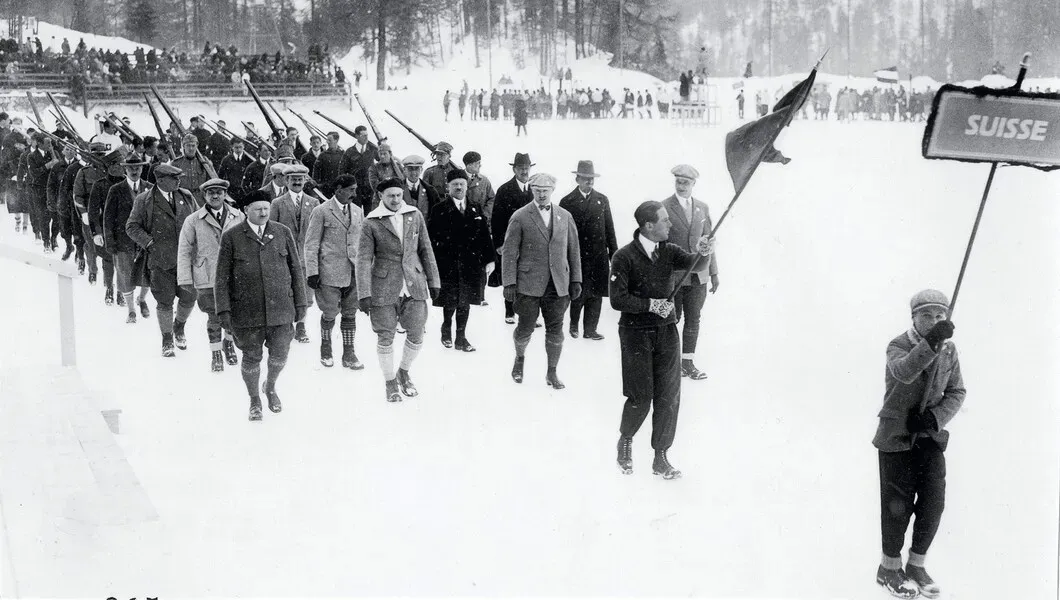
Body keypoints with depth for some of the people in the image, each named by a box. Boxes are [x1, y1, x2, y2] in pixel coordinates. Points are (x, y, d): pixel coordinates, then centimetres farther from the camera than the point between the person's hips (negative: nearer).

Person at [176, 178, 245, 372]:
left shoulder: (238, 217, 7)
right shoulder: (193, 221, 1)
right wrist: (185, 279, -3)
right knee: (214, 317, 2)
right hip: (207, 279, -2)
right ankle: (216, 353, 20)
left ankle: (228, 342, 33)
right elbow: (184, 251, 3)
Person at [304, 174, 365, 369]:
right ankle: (325, 347, 26)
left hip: (354, 272, 4)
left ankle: (349, 355, 15)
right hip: (330, 272, -4)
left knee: (350, 314, 7)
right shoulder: (321, 212, -4)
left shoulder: (358, 212, 11)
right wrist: (312, 272, -9)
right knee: (330, 312, 2)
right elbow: (311, 244, -4)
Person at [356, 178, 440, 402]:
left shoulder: (415, 216, 5)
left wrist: (433, 281, 12)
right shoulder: (371, 223, -5)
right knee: (386, 338, 3)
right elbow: (363, 260, -6)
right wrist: (364, 294, -11)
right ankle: (390, 382, 22)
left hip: (414, 286, 3)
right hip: (384, 288, -3)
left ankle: (404, 373, 31)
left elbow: (426, 250, 12)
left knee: (416, 336, 6)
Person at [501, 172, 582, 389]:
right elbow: (509, 252, -3)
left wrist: (576, 280, 9)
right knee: (526, 328, 4)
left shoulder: (565, 217, 9)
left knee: (555, 330, 5)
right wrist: (509, 282, -8)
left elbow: (573, 250, 13)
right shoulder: (520, 217, -2)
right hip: (529, 284, -3)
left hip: (558, 285, 3)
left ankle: (552, 373, 19)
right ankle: (519, 357, 34)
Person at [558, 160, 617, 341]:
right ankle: (574, 325, 19)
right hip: (577, 256, -3)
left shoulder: (602, 200, 9)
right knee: (578, 294, -3)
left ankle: (590, 329, 12)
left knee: (596, 295, 3)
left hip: (598, 256, 3)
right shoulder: (567, 202, 1)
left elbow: (609, 229, 10)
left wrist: (614, 254, 6)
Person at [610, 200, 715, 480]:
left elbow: (688, 261, -17)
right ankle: (625, 441, 26)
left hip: (666, 331, 4)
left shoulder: (669, 251, 3)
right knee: (641, 397, -4)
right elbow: (617, 300, -15)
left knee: (669, 396, 2)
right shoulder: (625, 257, -10)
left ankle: (660, 459, 14)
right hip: (636, 333, -4)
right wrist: (651, 304, -19)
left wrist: (701, 252, -37)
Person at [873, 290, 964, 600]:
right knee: (898, 504, 1)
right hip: (896, 435, -4)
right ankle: (889, 568, 18)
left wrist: (936, 417, -15)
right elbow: (904, 372, -37)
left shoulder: (949, 350, 1)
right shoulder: (898, 346, -14)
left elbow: (956, 393, 4)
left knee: (933, 501, 1)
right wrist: (931, 342, -50)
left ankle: (916, 565, 19)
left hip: (930, 435, 4)